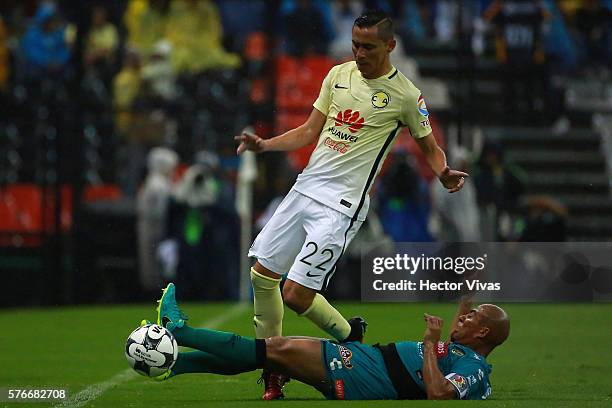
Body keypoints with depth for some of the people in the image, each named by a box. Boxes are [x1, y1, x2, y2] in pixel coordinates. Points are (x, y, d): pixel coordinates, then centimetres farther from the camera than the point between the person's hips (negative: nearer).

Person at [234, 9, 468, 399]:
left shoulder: (404, 95, -6)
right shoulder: (339, 75, 10)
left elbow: (430, 147, 5)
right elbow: (309, 132, 15)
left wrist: (445, 173, -17)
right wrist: (264, 145, 2)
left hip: (341, 205, -6)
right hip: (305, 187, 6)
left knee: (296, 295, -13)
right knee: (262, 275, 5)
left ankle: (350, 335, 17)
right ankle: (272, 371, 18)